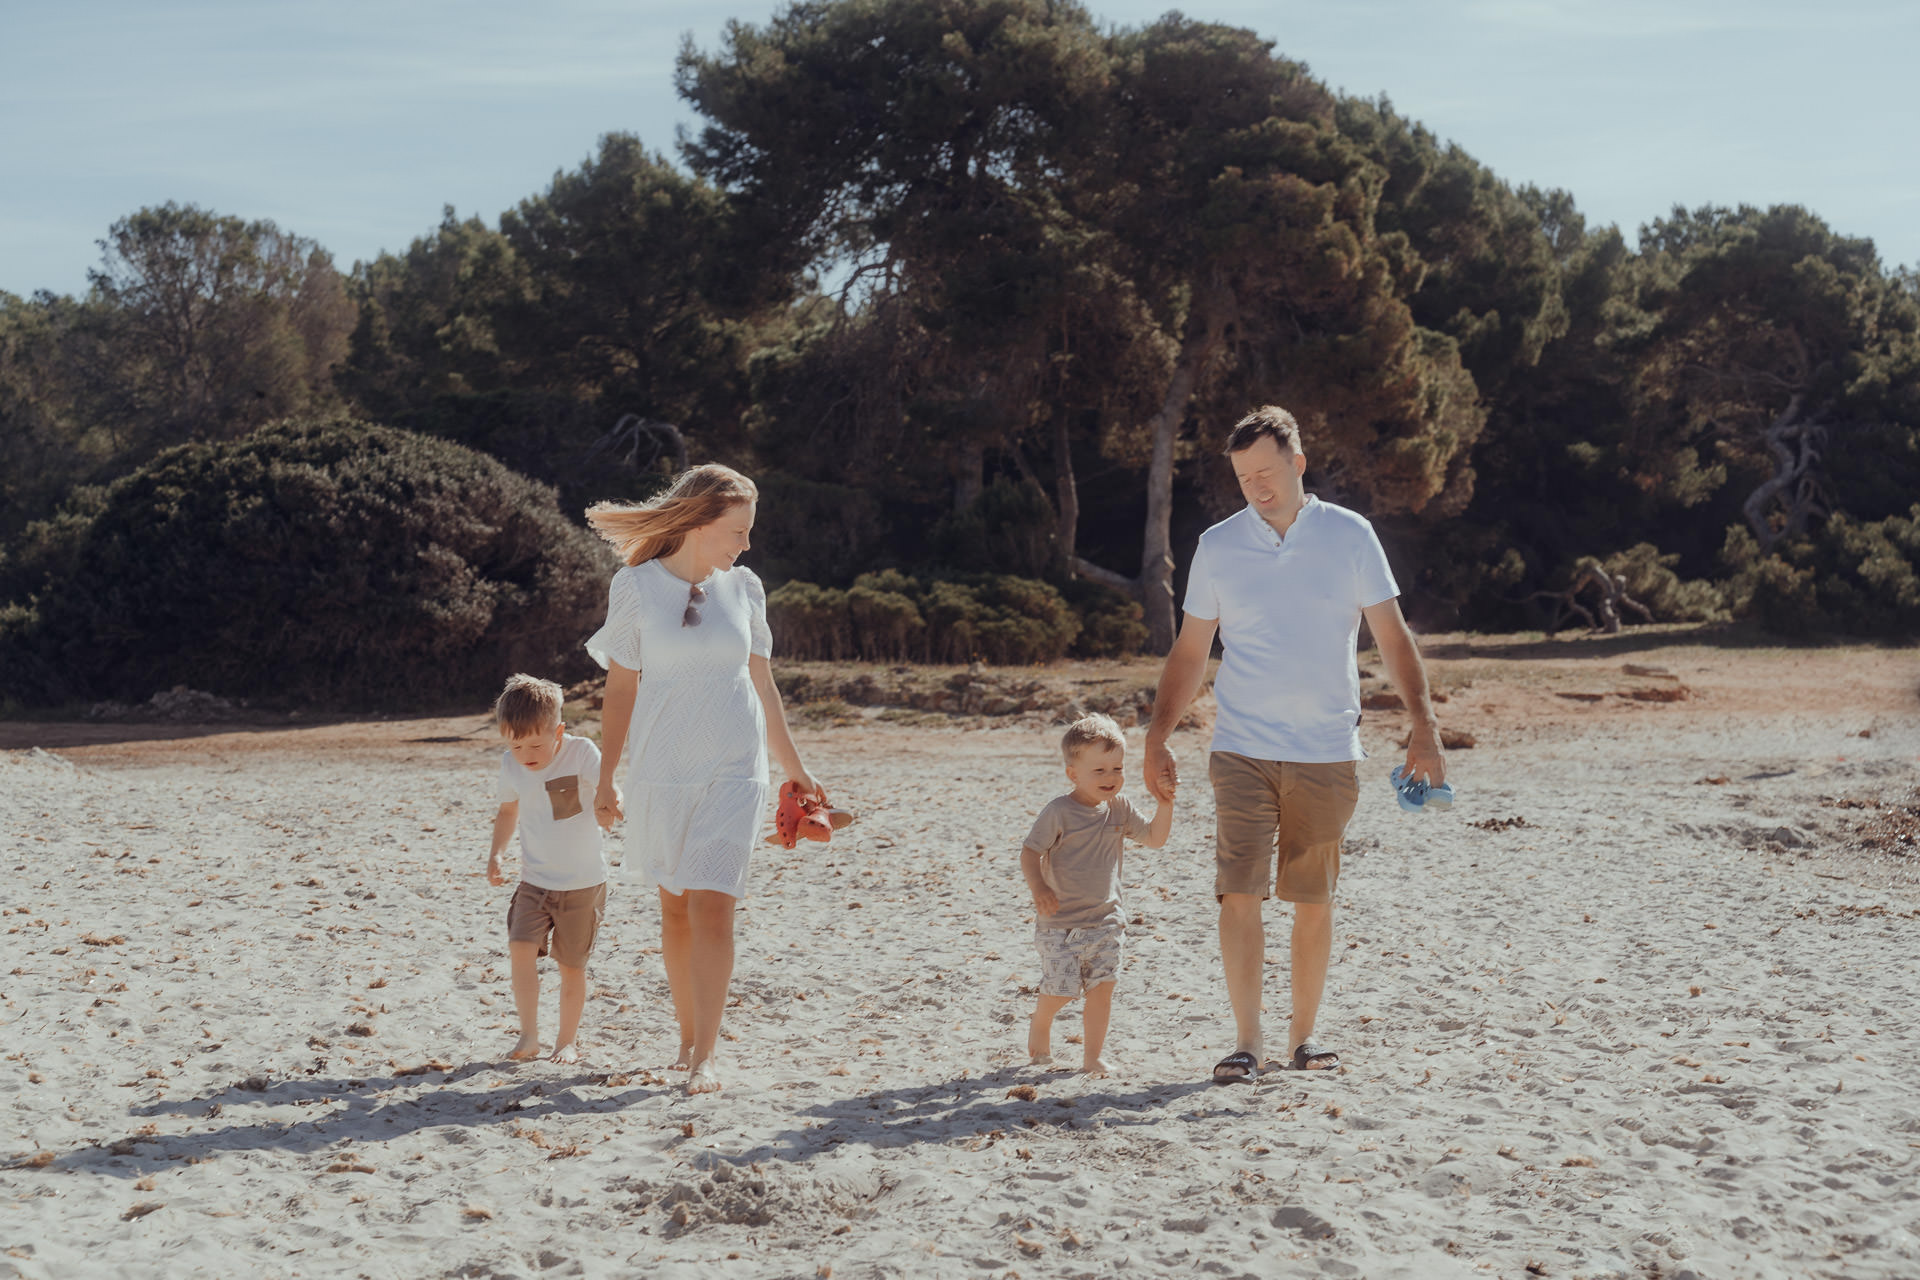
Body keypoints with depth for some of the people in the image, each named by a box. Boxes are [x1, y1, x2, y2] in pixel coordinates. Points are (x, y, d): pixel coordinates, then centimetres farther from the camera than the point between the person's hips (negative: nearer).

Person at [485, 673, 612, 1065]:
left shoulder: (581, 753, -15)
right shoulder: (511, 765, -2)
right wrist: (495, 854, 7)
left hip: (582, 883, -3)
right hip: (534, 879, 3)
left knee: (571, 964, 4)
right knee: (521, 947, -16)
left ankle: (566, 1041, 21)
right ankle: (529, 1035, -9)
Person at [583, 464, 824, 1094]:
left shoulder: (743, 588, 5)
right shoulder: (636, 587, -2)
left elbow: (762, 683, 13)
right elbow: (620, 688, 3)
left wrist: (795, 768, 17)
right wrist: (607, 776, 2)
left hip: (733, 770, 0)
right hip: (660, 770, 0)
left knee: (712, 905, -10)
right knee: (675, 908, 9)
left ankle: (705, 1054, -6)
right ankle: (687, 1037, 24)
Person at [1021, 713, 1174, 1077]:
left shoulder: (1119, 809, 4)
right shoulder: (1059, 812, -14)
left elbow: (1154, 838, 12)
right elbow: (1030, 852, -14)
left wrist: (1165, 804, -4)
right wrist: (1038, 888, -30)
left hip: (1105, 920, 5)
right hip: (1061, 921, -5)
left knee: (1102, 987, 0)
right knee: (1061, 989, -6)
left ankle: (1092, 1057, 11)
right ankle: (1039, 1027, 27)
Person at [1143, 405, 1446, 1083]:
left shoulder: (1349, 536, 3)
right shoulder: (1217, 545, 5)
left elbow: (1392, 635, 3)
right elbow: (1190, 651, 10)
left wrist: (1423, 724, -8)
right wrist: (1157, 738, 4)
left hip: (1327, 753, 0)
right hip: (1241, 749, 0)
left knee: (1314, 900, 6)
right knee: (1239, 892, -9)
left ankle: (1303, 1035, 18)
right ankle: (1246, 1040, -4)